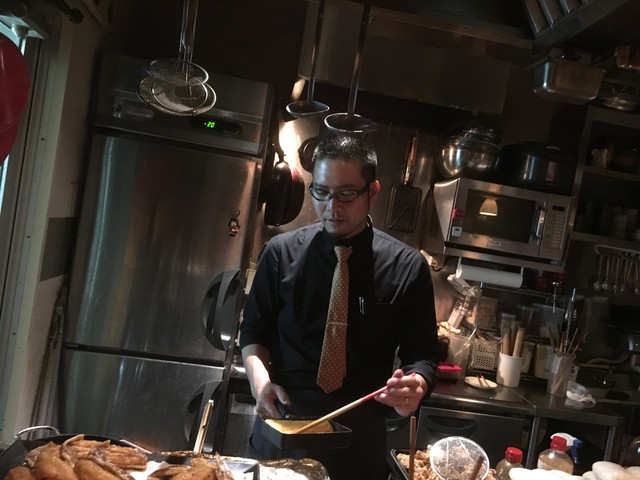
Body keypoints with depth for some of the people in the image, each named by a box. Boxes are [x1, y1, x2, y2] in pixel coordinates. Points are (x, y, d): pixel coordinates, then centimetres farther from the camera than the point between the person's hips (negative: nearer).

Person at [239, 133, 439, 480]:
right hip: (281, 427, 1)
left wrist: (415, 385, -23)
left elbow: (421, 353, -1)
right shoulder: (282, 251, -4)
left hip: (359, 438, 0)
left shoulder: (407, 267, -7)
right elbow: (254, 329, 5)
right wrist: (259, 378, -14)